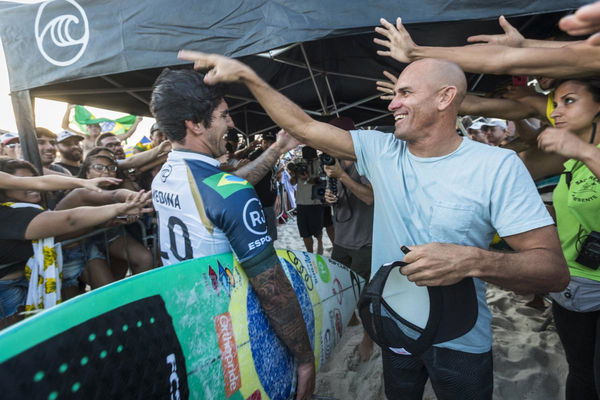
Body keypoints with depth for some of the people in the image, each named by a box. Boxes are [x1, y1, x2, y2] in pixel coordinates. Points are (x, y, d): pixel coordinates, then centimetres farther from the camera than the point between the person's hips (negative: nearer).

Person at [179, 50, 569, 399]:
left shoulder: (497, 166, -18)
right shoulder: (380, 150, -7)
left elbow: (555, 270, -20)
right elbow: (303, 126, -7)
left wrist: (471, 261, -37)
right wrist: (247, 75, -11)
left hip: (461, 342, -3)